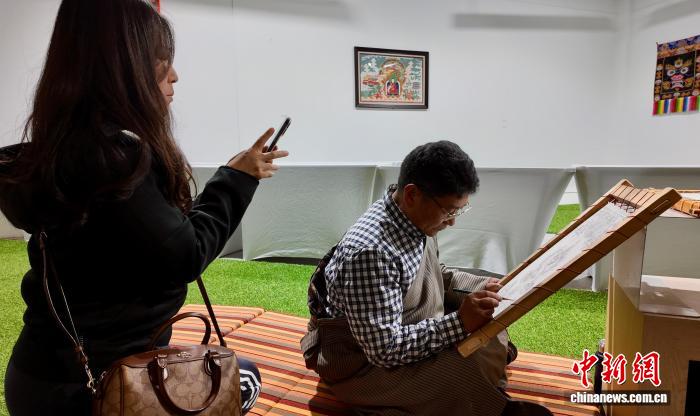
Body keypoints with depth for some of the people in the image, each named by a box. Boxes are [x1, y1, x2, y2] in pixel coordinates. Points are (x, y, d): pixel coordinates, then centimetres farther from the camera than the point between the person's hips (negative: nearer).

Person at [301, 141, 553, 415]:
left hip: (412, 335, 9)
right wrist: (459, 322, -33)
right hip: (361, 364, -9)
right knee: (470, 369, -27)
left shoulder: (415, 219, -6)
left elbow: (433, 275, 12)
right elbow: (385, 349, -31)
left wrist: (485, 287, -1)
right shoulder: (369, 251, -34)